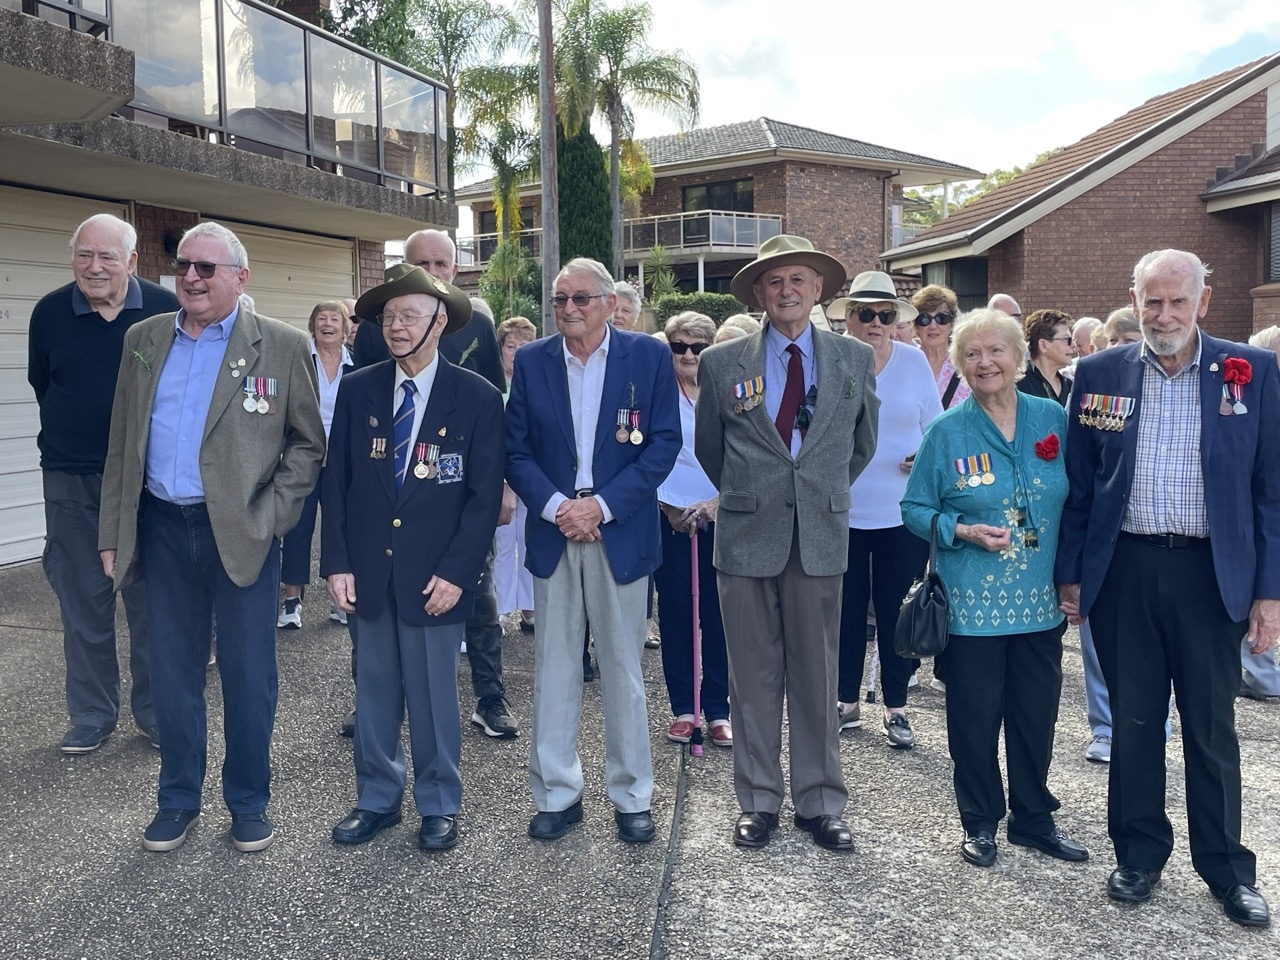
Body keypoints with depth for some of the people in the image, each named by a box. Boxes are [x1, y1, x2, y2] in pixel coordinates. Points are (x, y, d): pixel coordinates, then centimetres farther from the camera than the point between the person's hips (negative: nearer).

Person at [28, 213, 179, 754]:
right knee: (82, 601, 8)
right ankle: (91, 718, 21)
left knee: (151, 599, 6)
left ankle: (156, 713, 20)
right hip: (70, 480, 2)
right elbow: (41, 383, 14)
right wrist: (71, 429, 13)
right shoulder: (50, 312, 0)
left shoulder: (164, 310, -5)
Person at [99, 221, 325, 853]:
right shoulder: (144, 340, 9)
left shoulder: (282, 346, -2)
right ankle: (178, 800, 29)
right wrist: (113, 534, 9)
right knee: (172, 670, 12)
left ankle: (248, 802, 23)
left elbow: (308, 441, 1)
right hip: (163, 528, 3)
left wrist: (273, 513, -8)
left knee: (248, 673, 6)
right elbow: (121, 445, 12)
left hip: (242, 534, -3)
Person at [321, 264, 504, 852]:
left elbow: (485, 494, -6)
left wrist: (456, 572, -12)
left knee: (433, 694, 8)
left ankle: (439, 805, 26)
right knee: (375, 691, 14)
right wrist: (336, 563, -1)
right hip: (368, 571, 3)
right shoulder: (357, 391, 3)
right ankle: (377, 799, 31)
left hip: (435, 576, -3)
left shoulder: (477, 398, -5)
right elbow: (337, 482, 5)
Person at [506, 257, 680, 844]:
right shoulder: (531, 361, 5)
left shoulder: (649, 356, 0)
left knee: (623, 668, 7)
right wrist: (555, 506, -12)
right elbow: (515, 450, 3)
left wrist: (602, 506, -12)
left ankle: (631, 797, 21)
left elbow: (664, 443, -5)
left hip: (621, 533, -2)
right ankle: (556, 793, 21)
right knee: (553, 668, 8)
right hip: (552, 532, 2)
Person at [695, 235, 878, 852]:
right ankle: (758, 801, 20)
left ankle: (820, 804, 20)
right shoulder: (722, 363, 2)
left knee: (817, 676, 7)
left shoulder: (855, 359, 5)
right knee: (753, 677, 7)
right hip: (746, 538, 0)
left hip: (820, 537, 1)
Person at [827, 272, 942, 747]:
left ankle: (896, 708, 20)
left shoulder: (914, 361, 3)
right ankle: (847, 701, 24)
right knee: (847, 609, 9)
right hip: (843, 509, 0)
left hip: (902, 509, 0)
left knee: (895, 610, 6)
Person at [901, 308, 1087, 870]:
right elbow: (916, 509, -1)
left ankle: (1034, 818, 32)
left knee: (1036, 714, 12)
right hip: (972, 605, -2)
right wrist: (964, 531, -18)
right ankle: (980, 821, 26)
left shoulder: (1054, 420, 3)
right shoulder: (948, 431, -4)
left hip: (1041, 600, 3)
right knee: (975, 718, 7)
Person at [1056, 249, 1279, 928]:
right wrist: (1069, 573, 3)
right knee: (1133, 720, 12)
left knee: (1212, 726, 10)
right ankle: (1139, 854, 29)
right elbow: (1077, 482, 6)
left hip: (1210, 572, -1)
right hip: (1122, 572, 1)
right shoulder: (1100, 374, 2)